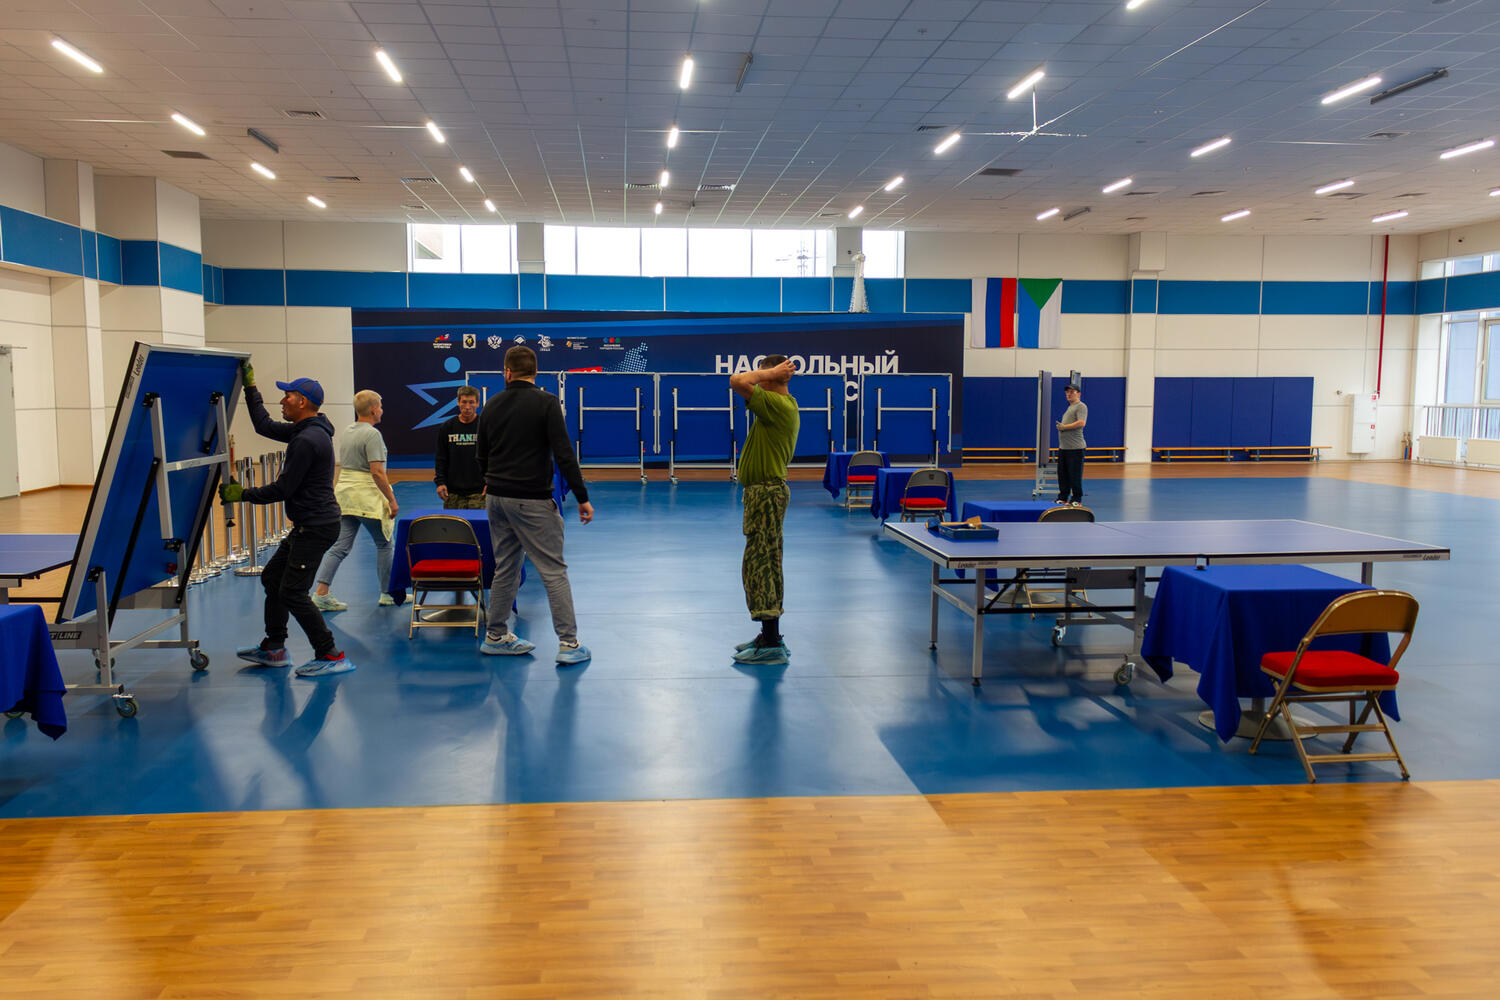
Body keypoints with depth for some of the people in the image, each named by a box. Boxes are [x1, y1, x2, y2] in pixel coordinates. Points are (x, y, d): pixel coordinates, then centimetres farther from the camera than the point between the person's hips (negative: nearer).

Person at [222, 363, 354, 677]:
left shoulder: (308, 440, -20)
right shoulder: (304, 431, 12)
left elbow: (283, 489, -18)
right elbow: (265, 426, 25)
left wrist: (242, 495, -7)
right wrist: (250, 386, 26)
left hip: (316, 527, -11)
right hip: (307, 525, 11)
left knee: (292, 592, -10)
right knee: (272, 578, 18)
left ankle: (332, 657, -5)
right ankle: (274, 649, 29)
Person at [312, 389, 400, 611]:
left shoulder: (347, 431, 14)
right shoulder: (372, 434, -14)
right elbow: (377, 472, -19)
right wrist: (392, 500, -15)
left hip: (345, 493, 8)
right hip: (367, 498, -8)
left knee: (340, 547, 6)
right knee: (383, 544, 7)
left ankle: (321, 594, 0)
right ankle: (387, 594, 15)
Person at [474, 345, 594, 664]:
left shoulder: (492, 405, 8)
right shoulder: (546, 402, -9)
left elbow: (482, 455, 18)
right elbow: (564, 453, -16)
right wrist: (582, 497, -12)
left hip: (496, 497, 6)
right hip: (533, 500, -6)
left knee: (505, 569, 16)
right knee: (554, 571, -2)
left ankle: (496, 637, 23)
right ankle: (569, 644, -3)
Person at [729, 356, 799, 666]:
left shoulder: (777, 404, -18)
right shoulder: (786, 405, 15)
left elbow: (737, 381, -24)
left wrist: (771, 371, -14)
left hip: (766, 492, -11)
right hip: (766, 491, 11)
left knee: (759, 565, -9)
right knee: (765, 565, 15)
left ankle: (772, 646, -7)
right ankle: (770, 637, 24)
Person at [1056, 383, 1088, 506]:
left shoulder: (1081, 406, -7)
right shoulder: (1070, 407, 22)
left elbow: (1081, 422, -21)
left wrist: (1064, 427, -15)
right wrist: (1059, 426, 8)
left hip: (1075, 448, -9)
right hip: (1063, 447, 9)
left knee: (1075, 475, -6)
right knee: (1062, 474, 11)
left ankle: (1077, 499, 0)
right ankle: (1062, 497, 19)